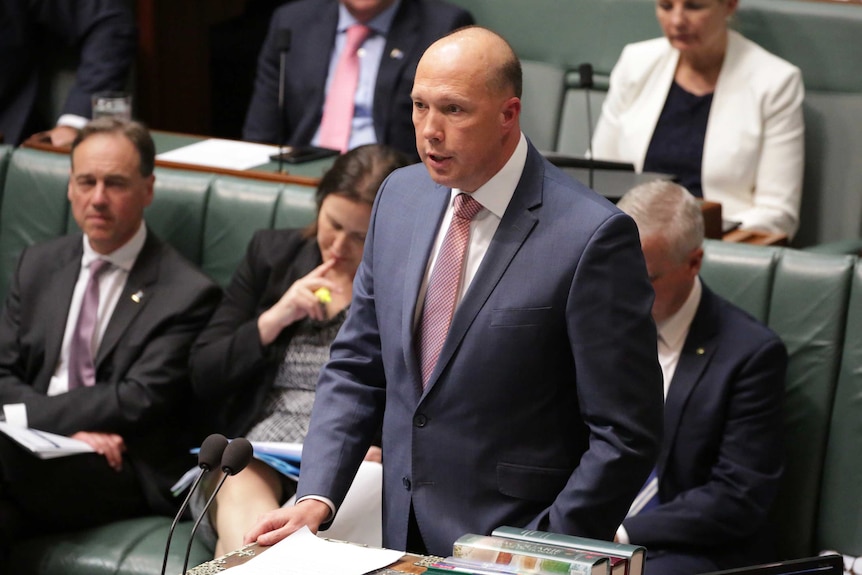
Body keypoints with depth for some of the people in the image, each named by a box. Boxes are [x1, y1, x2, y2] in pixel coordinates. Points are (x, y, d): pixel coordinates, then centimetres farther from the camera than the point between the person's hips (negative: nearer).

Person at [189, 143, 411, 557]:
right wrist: (274, 320, -1)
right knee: (244, 494, -34)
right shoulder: (271, 255, 15)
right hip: (253, 457, 2)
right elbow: (202, 377, 13)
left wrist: (382, 450, -16)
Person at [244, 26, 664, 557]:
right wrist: (315, 498, -2)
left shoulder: (593, 236, -16)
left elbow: (625, 436, -14)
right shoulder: (400, 196, 4)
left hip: (509, 552, -6)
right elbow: (356, 368, 10)